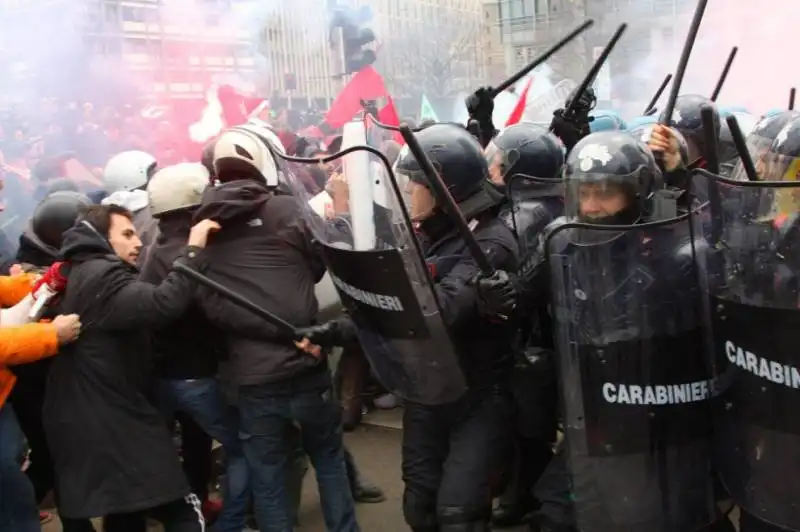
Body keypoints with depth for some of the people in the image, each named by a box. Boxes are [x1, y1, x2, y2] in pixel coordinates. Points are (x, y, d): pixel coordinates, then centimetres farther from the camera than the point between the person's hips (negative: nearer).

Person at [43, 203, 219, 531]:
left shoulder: (79, 276, 18)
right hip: (113, 424, -11)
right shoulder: (101, 276, -16)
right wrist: (193, 248, -24)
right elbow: (163, 303, -32)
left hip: (88, 423, 11)